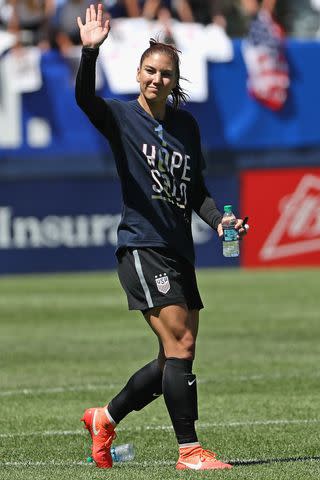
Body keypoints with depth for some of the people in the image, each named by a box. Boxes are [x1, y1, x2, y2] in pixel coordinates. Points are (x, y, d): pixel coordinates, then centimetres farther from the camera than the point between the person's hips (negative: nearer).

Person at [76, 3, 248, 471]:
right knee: (180, 346, -16)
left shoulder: (186, 125, 12)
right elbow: (85, 98, -25)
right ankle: (189, 450, -12)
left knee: (174, 360, 9)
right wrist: (90, 51, -41)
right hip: (141, 247, -7)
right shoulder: (120, 116, -3)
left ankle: (105, 418, 28)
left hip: (179, 252, 7)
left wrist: (219, 221, 0)